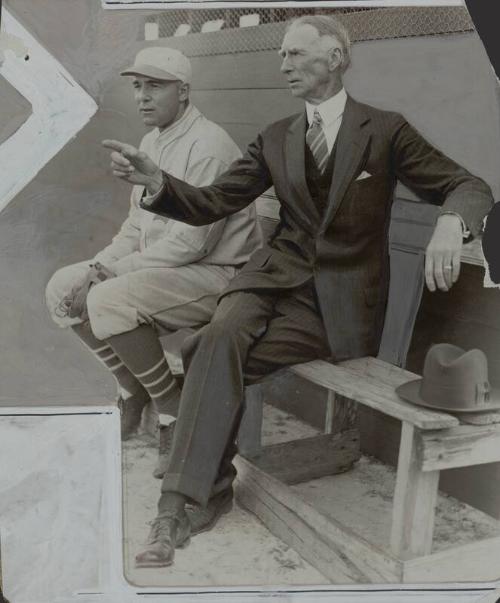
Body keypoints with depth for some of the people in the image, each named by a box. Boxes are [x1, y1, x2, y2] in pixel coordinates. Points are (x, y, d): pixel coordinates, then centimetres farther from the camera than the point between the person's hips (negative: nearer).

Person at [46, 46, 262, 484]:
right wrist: (99, 266, -4)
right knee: (64, 289, -2)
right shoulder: (151, 141, 11)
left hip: (216, 272, -9)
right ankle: (133, 392, 12)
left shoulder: (209, 145, -17)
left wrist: (110, 272, -19)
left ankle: (173, 411, -9)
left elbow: (190, 242, -23)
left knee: (110, 301, -30)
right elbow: (138, 224, 14)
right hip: (160, 266, 9)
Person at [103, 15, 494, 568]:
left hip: (339, 299, -3)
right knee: (221, 339, -29)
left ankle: (177, 505, -8)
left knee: (217, 353, -24)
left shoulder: (386, 131, 2)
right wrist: (156, 181, -14)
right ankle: (175, 506, -22)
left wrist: (450, 223, -26)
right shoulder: (275, 139, 13)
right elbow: (210, 203, 7)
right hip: (275, 276, 3)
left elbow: (471, 189, -1)